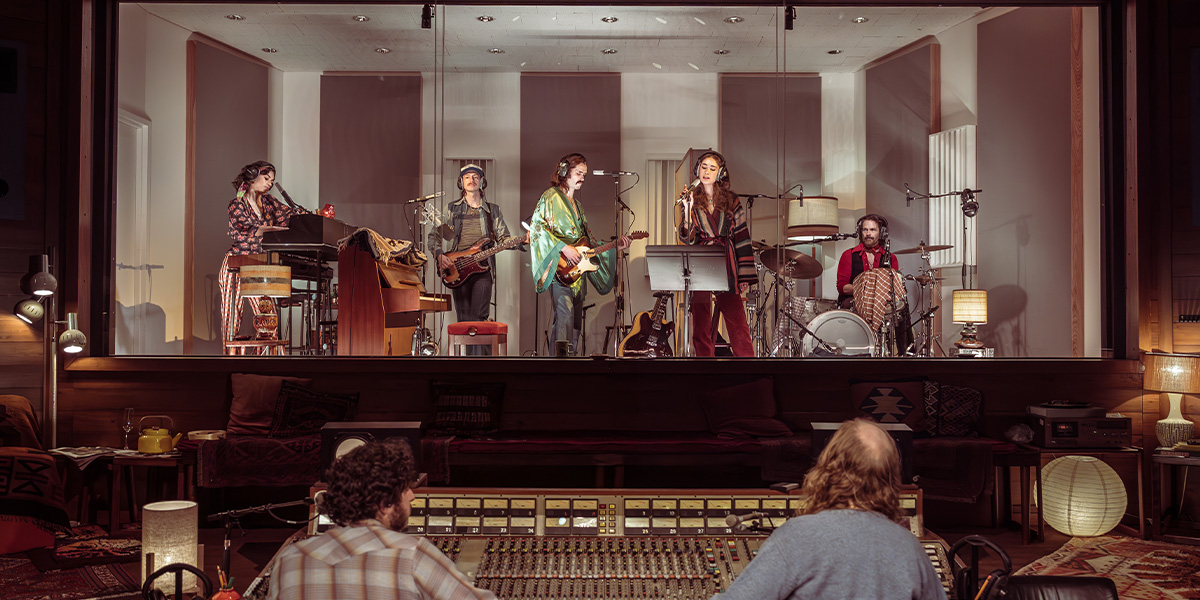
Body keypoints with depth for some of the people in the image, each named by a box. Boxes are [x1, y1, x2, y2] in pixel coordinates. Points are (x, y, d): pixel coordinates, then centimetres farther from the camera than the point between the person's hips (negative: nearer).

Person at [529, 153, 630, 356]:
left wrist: (614, 247, 14)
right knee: (564, 313, -23)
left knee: (575, 321, 8)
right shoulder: (551, 197, -1)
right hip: (559, 268, -9)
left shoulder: (577, 205, 25)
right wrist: (563, 248, -20)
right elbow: (537, 227, -14)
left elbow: (587, 241, 25)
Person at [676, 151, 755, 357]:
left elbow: (742, 238, 7)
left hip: (726, 265, 0)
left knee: (738, 324, -5)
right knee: (701, 326, 0)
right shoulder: (692, 200, 10)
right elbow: (686, 238, 2)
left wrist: (745, 277, 0)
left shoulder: (731, 201, 9)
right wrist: (687, 210, -14)